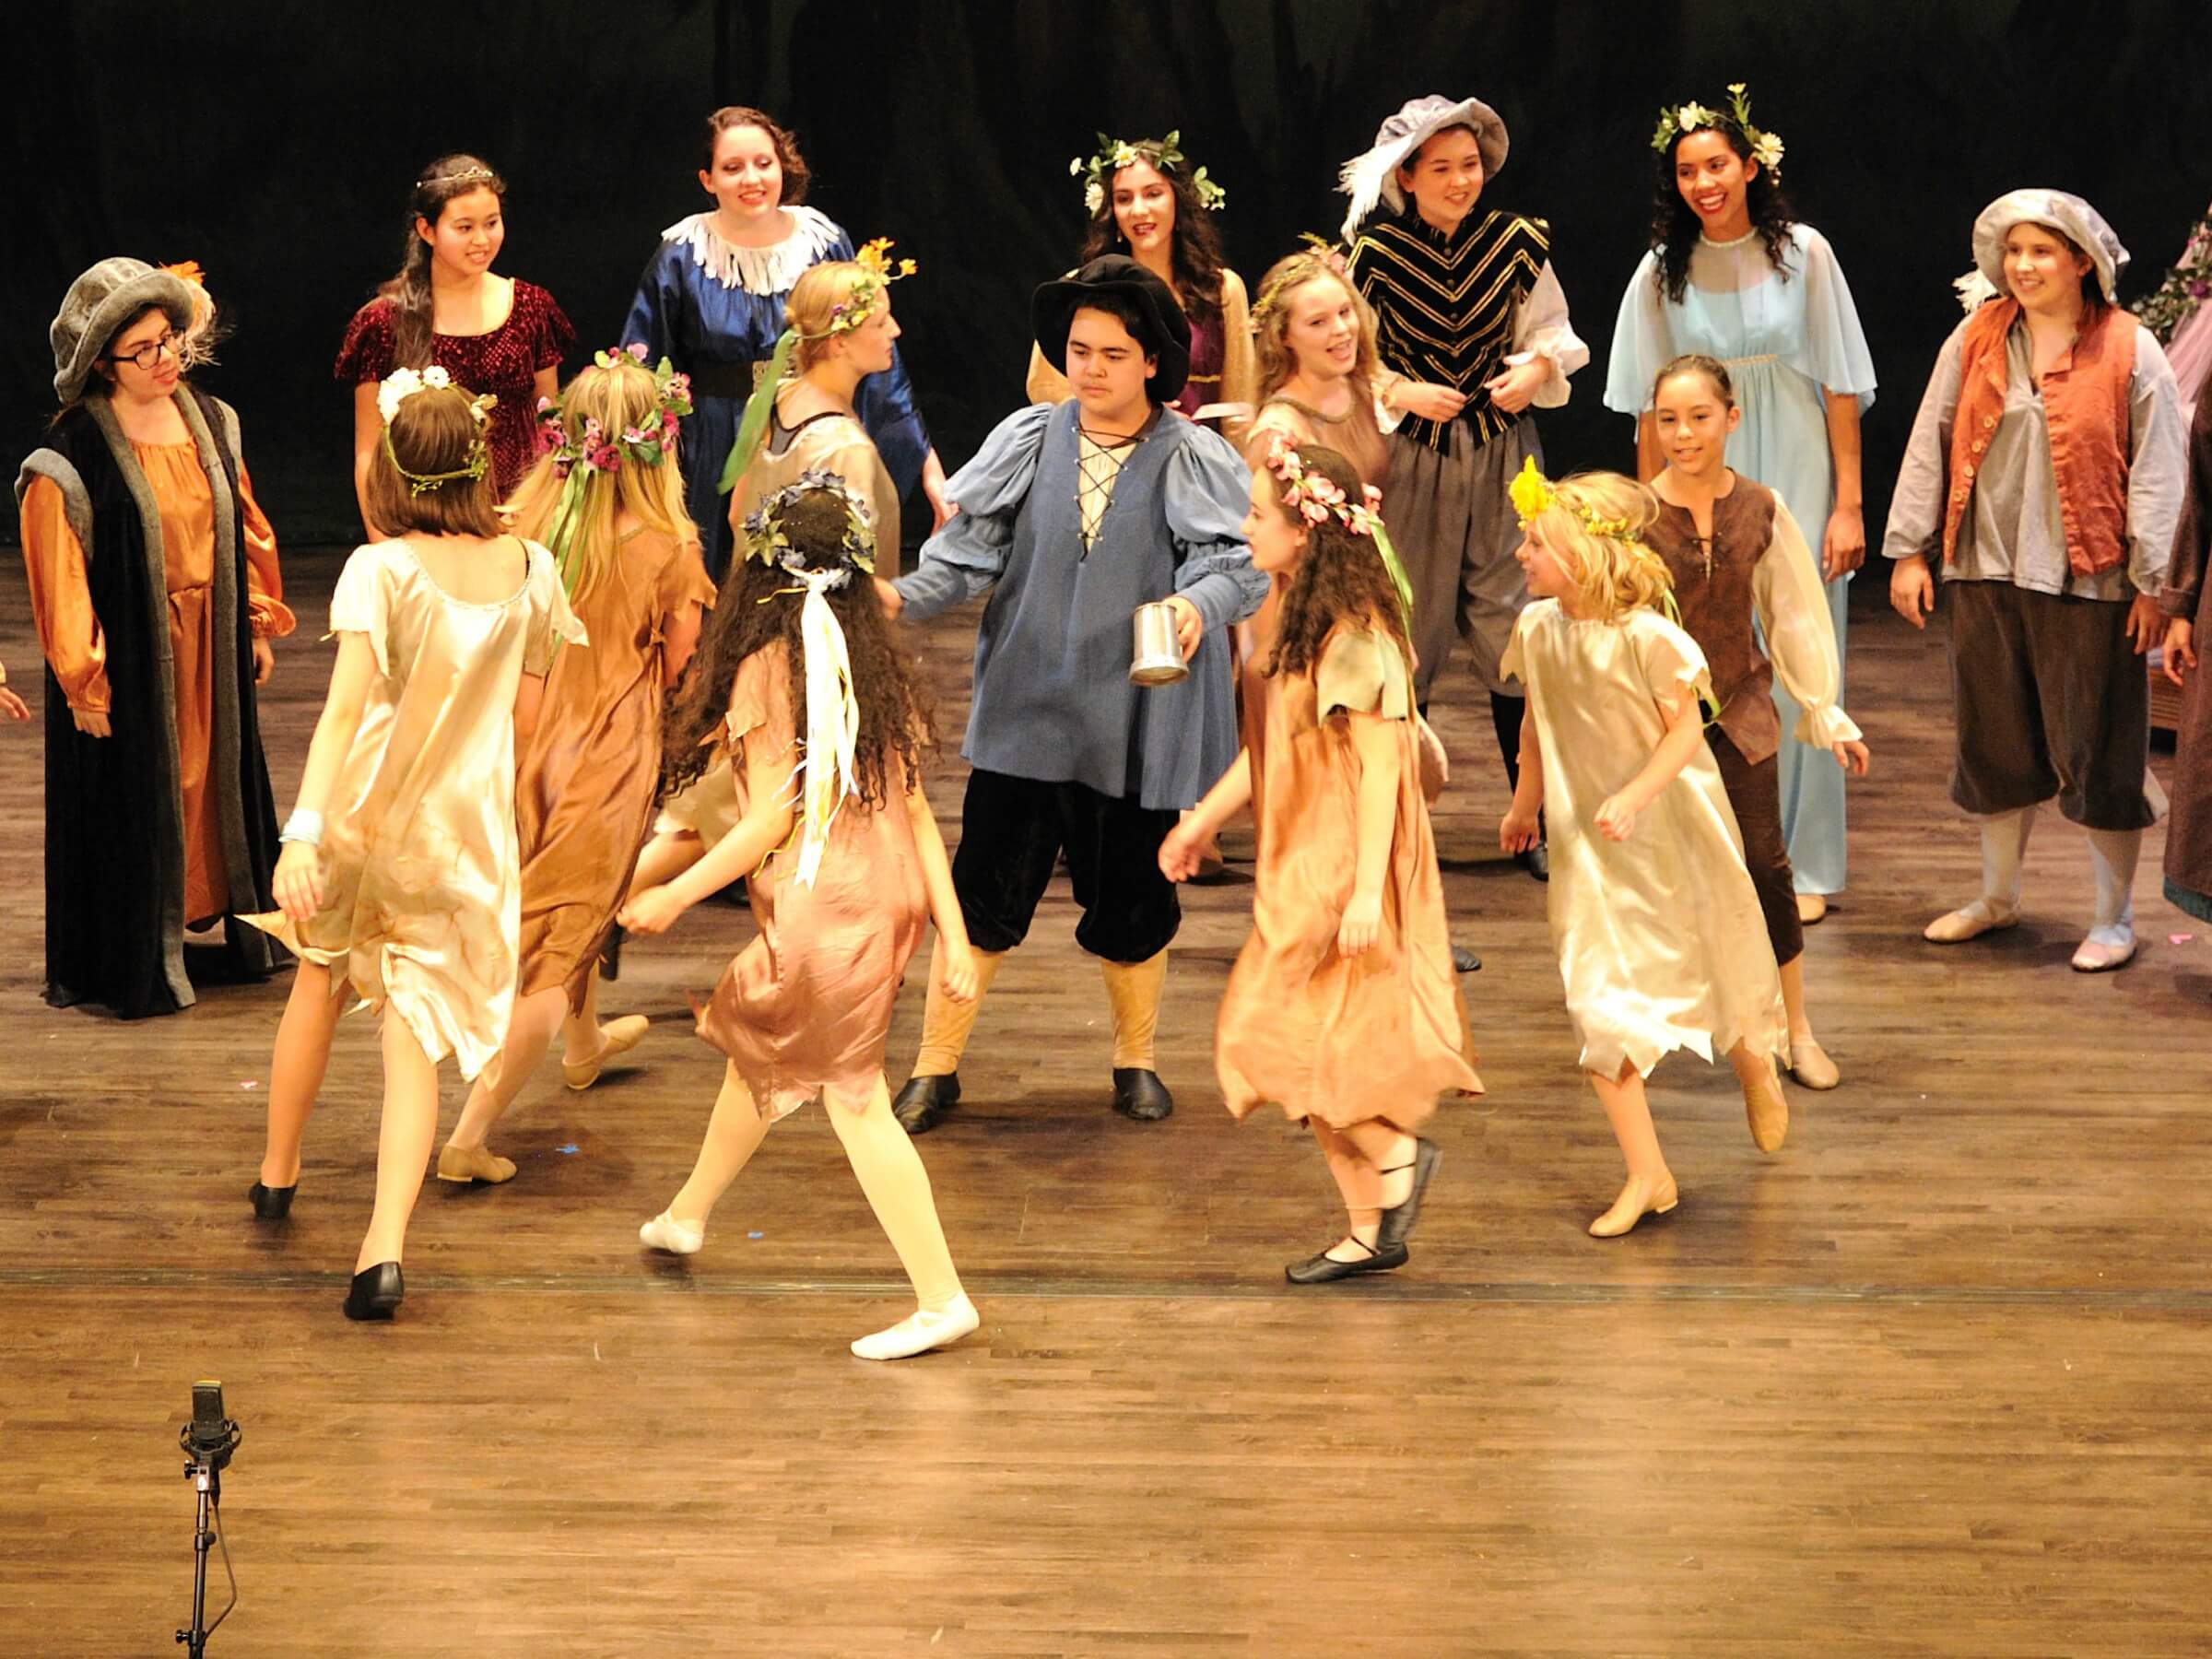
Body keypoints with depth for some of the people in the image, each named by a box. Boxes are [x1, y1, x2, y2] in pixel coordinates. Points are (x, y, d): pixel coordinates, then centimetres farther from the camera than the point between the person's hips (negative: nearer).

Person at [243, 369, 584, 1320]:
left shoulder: (380, 570, -15)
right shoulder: (530, 570, -3)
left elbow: (344, 710, -25)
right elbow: (526, 719, 6)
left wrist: (302, 831, -31)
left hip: (364, 814, -1)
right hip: (465, 831, 1)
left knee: (318, 982, 25)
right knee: (417, 1036, 2)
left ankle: (276, 1174, 42)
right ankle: (385, 1245, -13)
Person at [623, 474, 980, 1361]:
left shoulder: (768, 668, -12)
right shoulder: (873, 663, 6)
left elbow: (770, 820, -15)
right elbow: (915, 806, 5)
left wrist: (673, 896, -4)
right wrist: (953, 932, 7)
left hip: (821, 910, -7)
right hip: (889, 897, 7)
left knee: (855, 1097, -1)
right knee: (757, 1046, 25)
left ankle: (941, 1297, -4)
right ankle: (688, 1214, 45)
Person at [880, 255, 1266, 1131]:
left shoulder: (1195, 461, -5)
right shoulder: (1028, 442, 2)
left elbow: (1239, 562, -17)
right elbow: (972, 550, -2)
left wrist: (1198, 605, -39)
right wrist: (905, 595, -20)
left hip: (1135, 722, -1)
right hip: (1025, 712, 1)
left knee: (1131, 902, 10)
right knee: (985, 889, 2)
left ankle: (1135, 1060, 33)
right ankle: (935, 1068, 14)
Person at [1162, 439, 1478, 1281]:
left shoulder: (1355, 637, -19)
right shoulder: (1298, 621, 9)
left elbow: (1380, 766, -21)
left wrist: (1366, 888, -24)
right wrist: (1200, 822, 21)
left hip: (1343, 874, -9)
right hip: (1300, 871, 9)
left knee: (1278, 1039, -7)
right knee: (1322, 1054, 11)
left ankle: (1398, 1153, 4)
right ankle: (1372, 1230, 17)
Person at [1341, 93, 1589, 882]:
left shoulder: (1516, 243, -1)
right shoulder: (1374, 252, -6)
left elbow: (1555, 333, 10)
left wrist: (1538, 365, -10)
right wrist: (1404, 393, -13)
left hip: (1502, 454, 1)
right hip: (1410, 460, -1)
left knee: (1508, 623, -1)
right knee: (1410, 628, 5)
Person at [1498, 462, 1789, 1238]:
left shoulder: (1646, 636, -22)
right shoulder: (1536, 630, -5)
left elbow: (1686, 728, -17)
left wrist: (1633, 798, -29)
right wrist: (1526, 804, 22)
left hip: (1668, 831, -4)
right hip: (1586, 846, 4)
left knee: (1714, 963, 15)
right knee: (1597, 1002, -4)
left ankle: (1755, 1067, 51)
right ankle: (1647, 1174, 2)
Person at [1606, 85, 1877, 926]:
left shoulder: (1802, 254, -4)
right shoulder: (1663, 270, 2)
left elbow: (1840, 386, -3)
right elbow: (1651, 408, 6)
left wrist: (1848, 505, -7)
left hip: (1794, 485, -2)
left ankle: (1802, 865, 8)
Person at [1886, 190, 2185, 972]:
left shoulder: (2129, 352, -6)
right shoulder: (1976, 339, 3)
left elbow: (2157, 472, -5)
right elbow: (1930, 445, 8)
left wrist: (2153, 582, -8)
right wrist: (1909, 549, 6)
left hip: (2089, 582, -4)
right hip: (1986, 570, 4)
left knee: (2097, 750, 1)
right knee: (1994, 740, 14)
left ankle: (2114, 919, 13)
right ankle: (1997, 895, 31)